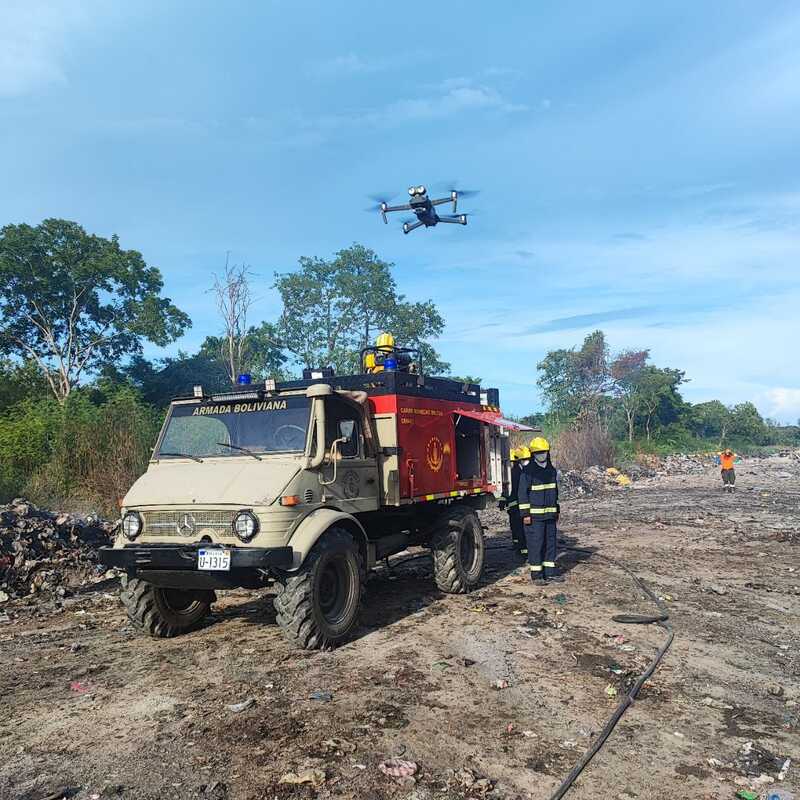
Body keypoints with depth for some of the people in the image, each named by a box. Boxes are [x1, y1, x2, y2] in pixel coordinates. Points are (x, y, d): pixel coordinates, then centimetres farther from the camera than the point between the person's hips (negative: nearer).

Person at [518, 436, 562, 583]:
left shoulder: (552, 470, 12)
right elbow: (522, 493, -10)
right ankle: (536, 574, 5)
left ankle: (550, 571, 19)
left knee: (550, 543, 10)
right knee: (535, 544, -3)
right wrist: (525, 514, -13)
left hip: (550, 514, 6)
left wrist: (557, 510, 20)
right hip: (535, 515, -6)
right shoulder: (528, 471, -9)